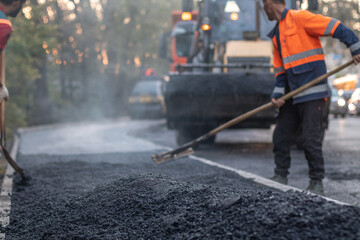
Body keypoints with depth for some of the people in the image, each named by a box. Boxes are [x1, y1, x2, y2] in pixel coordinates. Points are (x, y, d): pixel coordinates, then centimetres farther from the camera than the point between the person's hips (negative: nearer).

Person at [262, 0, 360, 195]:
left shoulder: (300, 18, -8)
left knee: (311, 139, -7)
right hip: (293, 95, 9)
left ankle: (317, 183, 3)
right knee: (281, 136, 10)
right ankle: (280, 177, 21)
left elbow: (336, 28, -12)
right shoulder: (276, 36, 18)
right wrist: (277, 94, 4)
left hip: (312, 93, -8)